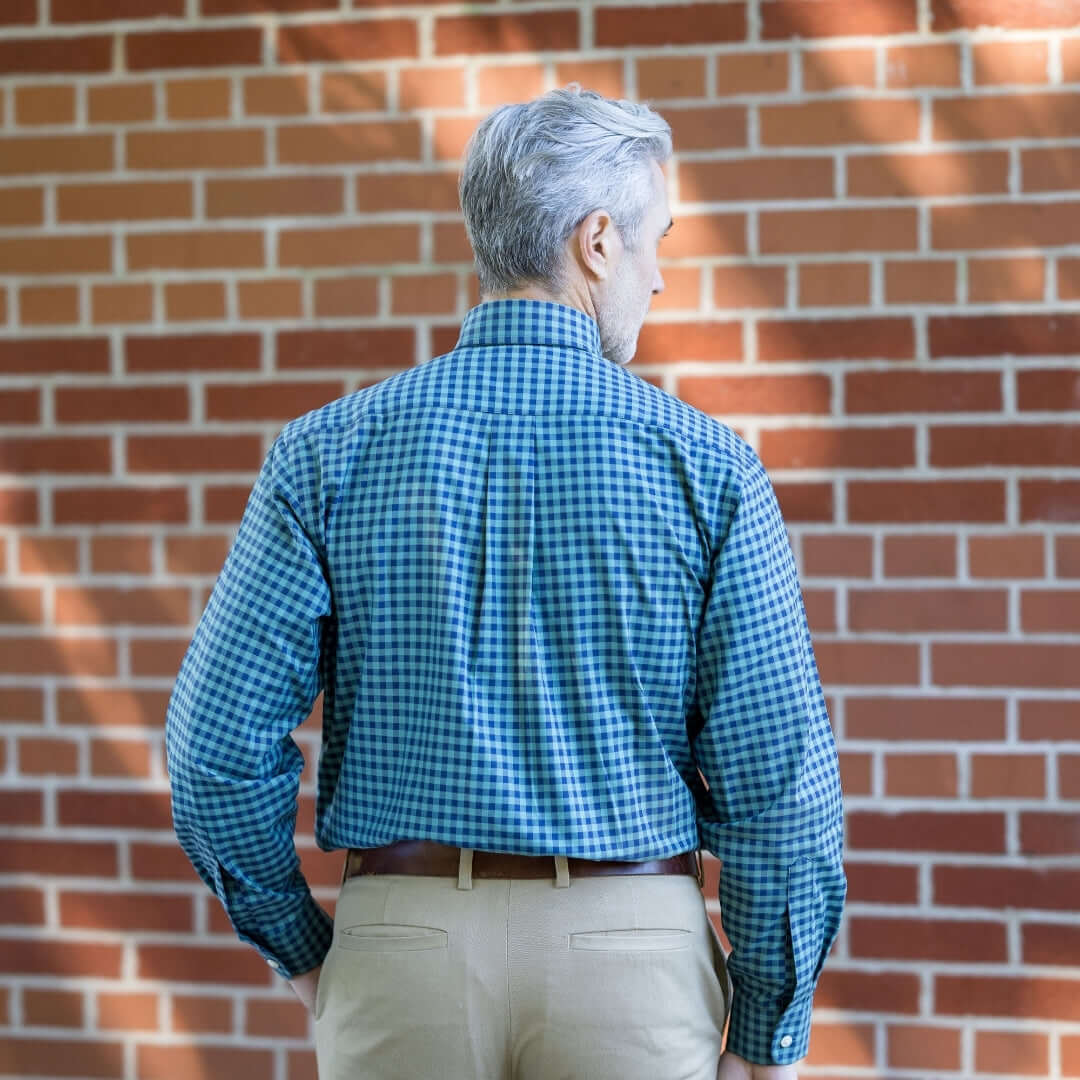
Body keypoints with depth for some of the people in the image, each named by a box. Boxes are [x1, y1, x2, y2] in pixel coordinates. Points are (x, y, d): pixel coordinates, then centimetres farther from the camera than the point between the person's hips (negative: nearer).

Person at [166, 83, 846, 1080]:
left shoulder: (327, 454, -2)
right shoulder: (705, 464, -6)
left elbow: (216, 744, -5)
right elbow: (780, 775, -7)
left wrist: (302, 950, 9)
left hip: (400, 936, 1)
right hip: (631, 946, -1)